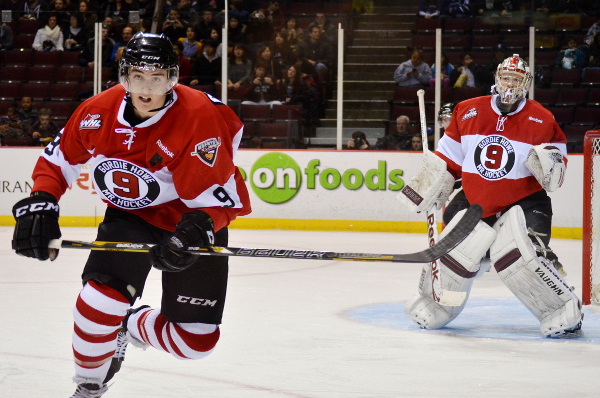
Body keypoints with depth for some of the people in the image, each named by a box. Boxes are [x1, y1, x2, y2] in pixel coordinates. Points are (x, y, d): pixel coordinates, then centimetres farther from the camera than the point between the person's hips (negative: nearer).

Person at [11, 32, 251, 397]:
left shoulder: (201, 117, -29)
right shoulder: (98, 112, -15)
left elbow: (218, 195, -26)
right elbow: (59, 159, 2)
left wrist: (197, 230, -44)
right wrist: (40, 204, -12)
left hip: (192, 222, -2)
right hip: (129, 215, 2)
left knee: (197, 340, -4)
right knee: (99, 303, -23)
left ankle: (131, 327, 29)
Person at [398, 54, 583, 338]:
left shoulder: (541, 120, -7)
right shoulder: (468, 112, 1)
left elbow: (558, 158, -1)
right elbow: (447, 159, 9)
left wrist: (550, 165, -24)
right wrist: (423, 188, 6)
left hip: (523, 202, -4)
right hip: (474, 200, 4)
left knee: (517, 256, -25)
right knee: (453, 254, 0)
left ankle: (564, 312, -13)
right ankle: (434, 306, 28)